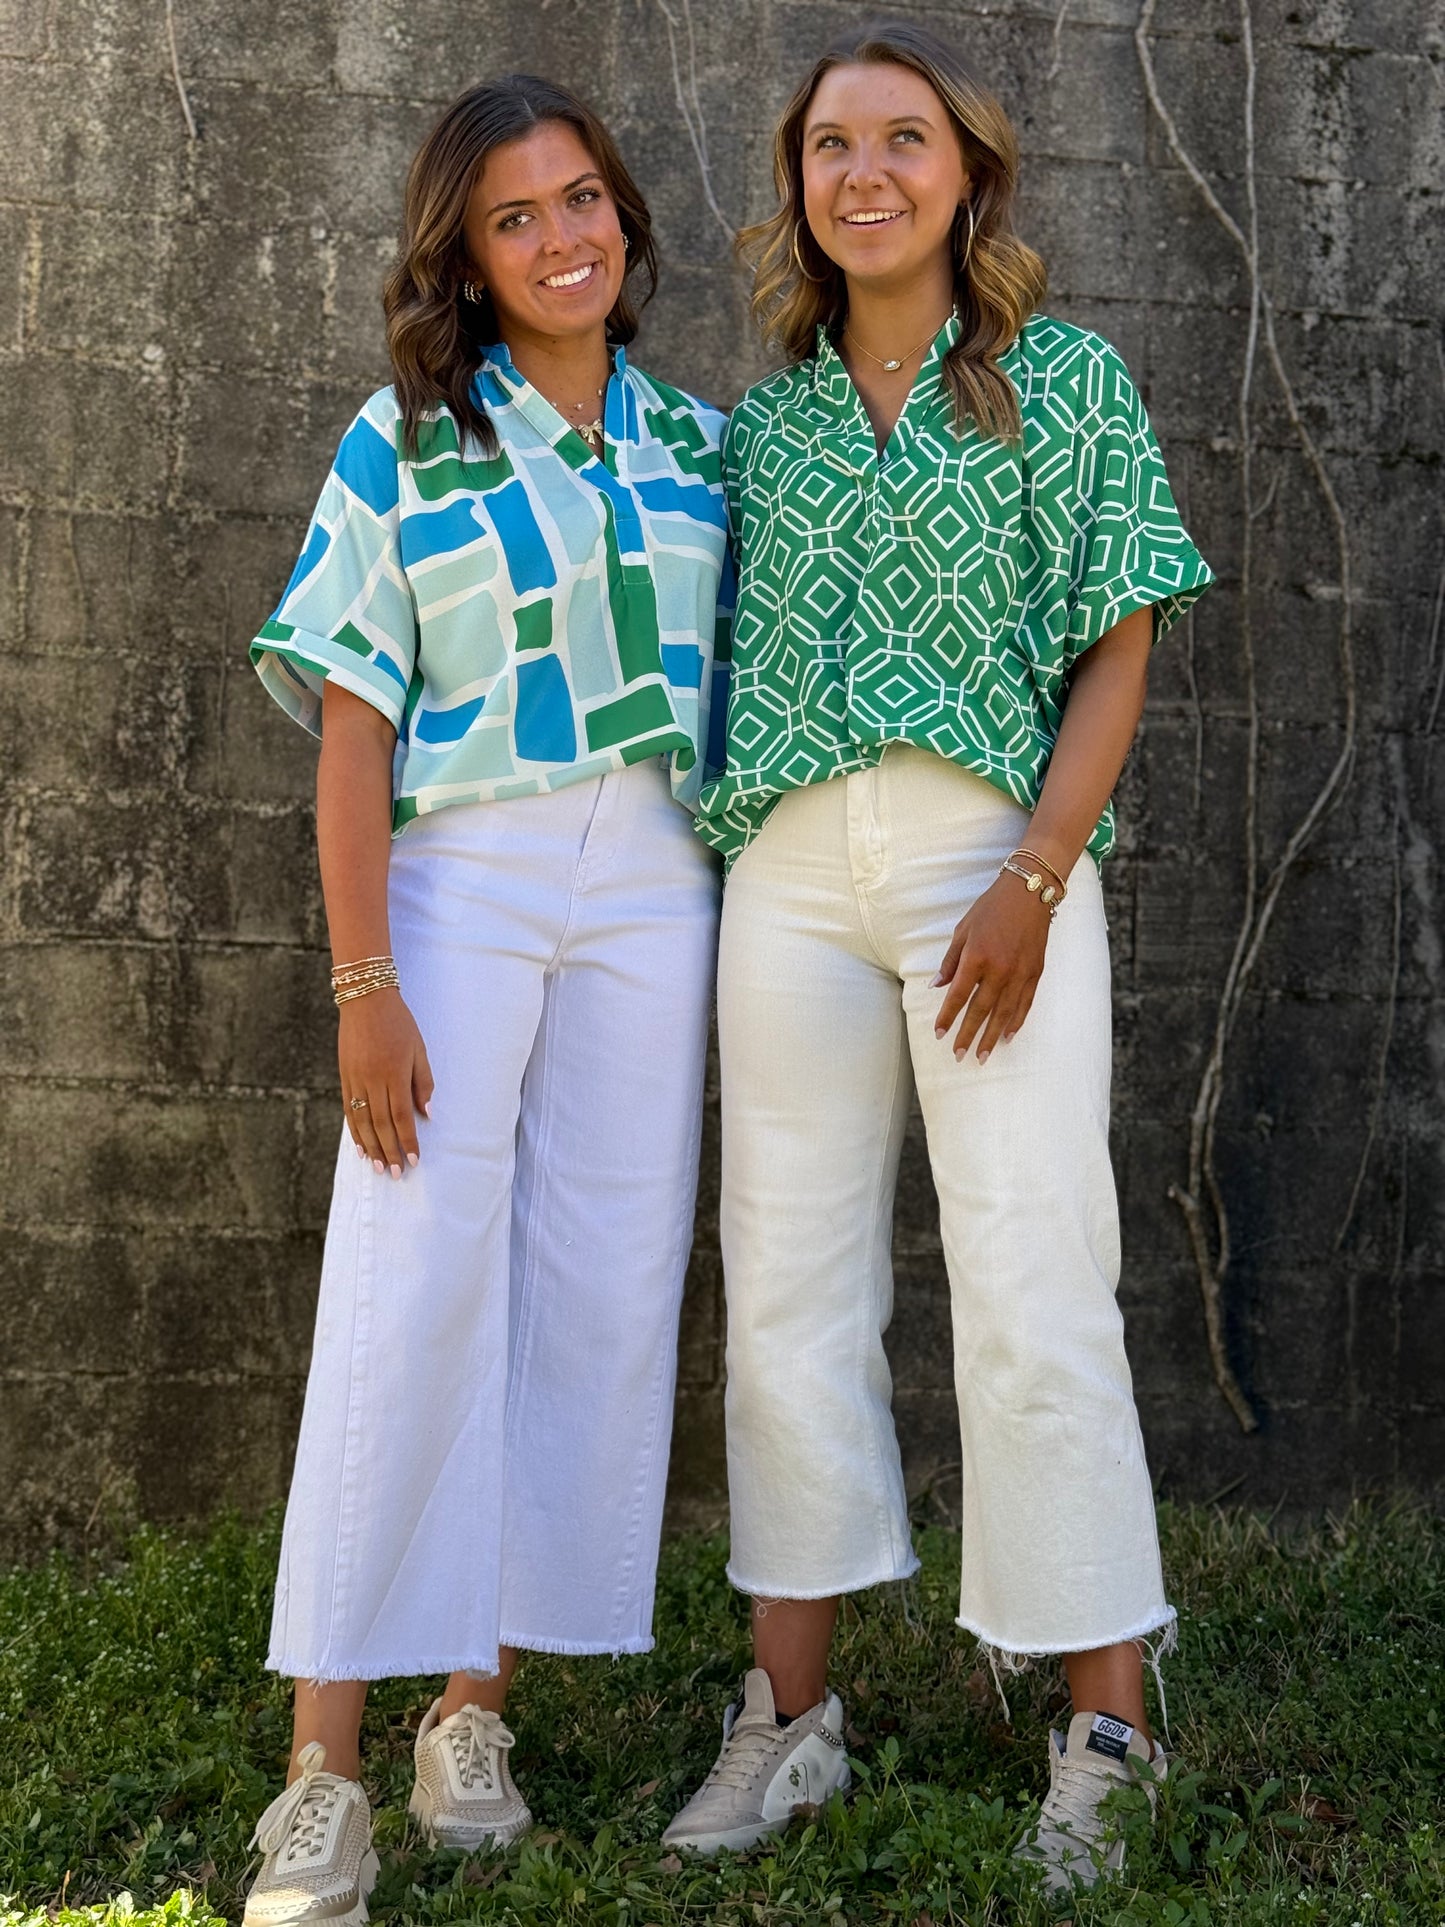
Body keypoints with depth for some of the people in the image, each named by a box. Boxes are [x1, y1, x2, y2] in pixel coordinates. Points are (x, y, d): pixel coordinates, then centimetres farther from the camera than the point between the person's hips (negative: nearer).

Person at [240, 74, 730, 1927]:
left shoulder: (699, 440, 13)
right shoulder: (405, 446, 3)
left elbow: (746, 677, 16)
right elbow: (352, 730, -2)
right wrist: (364, 982, -10)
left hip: (653, 891, 4)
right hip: (461, 885, -3)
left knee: (596, 1294, 3)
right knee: (408, 1296, -8)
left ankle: (476, 1708, 15)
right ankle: (322, 1776, -1)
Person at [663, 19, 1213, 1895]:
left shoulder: (1069, 381, 4)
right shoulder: (764, 419, 14)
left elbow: (1119, 651, -1)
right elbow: (730, 663, 16)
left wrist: (1033, 882, -12)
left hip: (996, 851, -4)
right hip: (789, 872, 4)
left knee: (1033, 1288, -4)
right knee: (788, 1283, 7)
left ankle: (1107, 1734, 9)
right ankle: (790, 1713, 19)